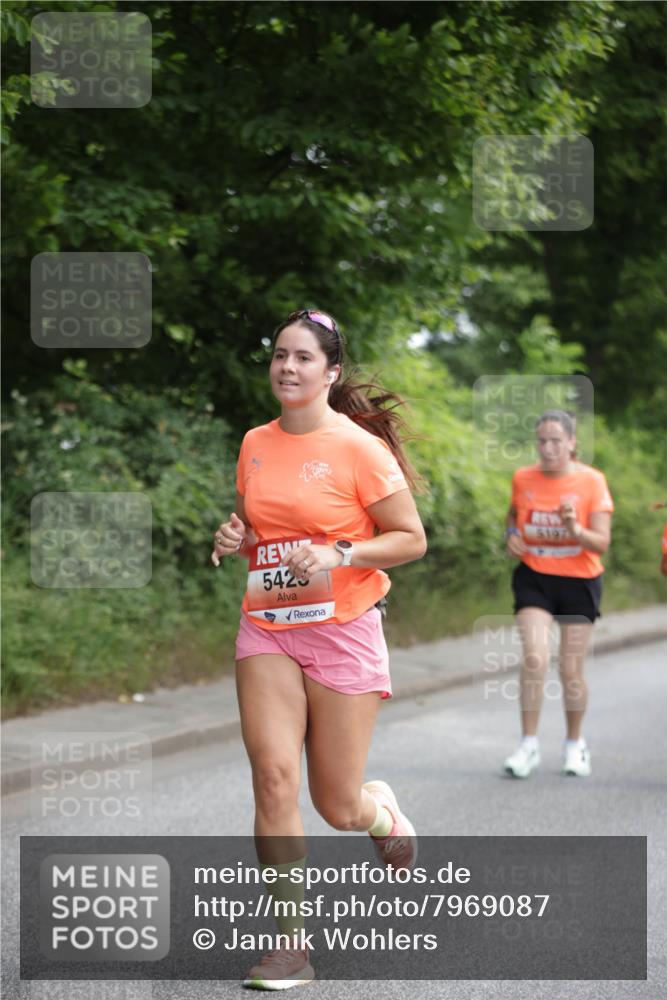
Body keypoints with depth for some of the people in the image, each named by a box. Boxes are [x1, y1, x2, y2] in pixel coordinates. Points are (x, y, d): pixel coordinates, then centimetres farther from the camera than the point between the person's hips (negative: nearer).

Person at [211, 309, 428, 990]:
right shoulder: (256, 444, 8)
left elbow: (412, 539, -6)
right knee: (273, 777, -12)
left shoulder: (358, 447, -9)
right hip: (266, 629, 4)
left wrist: (339, 555, -19)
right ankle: (290, 943, -4)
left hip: (342, 629, -4)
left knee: (338, 807, 2)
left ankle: (382, 810, 41)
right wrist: (234, 536, 2)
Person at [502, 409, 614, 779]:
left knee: (571, 670, 3)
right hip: (534, 579, 1)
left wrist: (576, 530, -31)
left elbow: (602, 543, -12)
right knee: (534, 658, -17)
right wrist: (511, 535, 0)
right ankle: (528, 745, -7)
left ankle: (575, 745, 26)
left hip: (578, 581, -1)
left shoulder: (592, 481, -9)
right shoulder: (523, 479, -1)